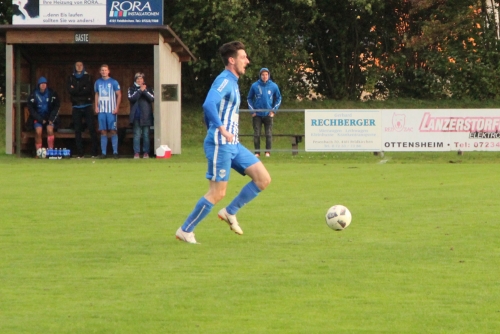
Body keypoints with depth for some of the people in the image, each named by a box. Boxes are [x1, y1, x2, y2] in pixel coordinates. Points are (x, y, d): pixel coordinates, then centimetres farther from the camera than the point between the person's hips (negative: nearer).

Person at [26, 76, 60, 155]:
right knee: (38, 131, -26)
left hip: (49, 117, 0)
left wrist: (51, 119, -8)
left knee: (50, 129, -27)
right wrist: (41, 120, -11)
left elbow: (57, 107, 3)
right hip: (38, 117, 0)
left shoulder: (52, 94, -2)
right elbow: (31, 109, -2)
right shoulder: (34, 95, -4)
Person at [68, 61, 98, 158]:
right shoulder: (71, 78, 12)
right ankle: (80, 153, 2)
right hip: (76, 107, 1)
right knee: (77, 130, 0)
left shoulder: (88, 77, 9)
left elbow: (90, 90, -6)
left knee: (92, 129, -8)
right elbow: (70, 90, -4)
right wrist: (82, 89, -9)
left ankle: (95, 152, -7)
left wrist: (76, 90, -7)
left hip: (87, 106, -1)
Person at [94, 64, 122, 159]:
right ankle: (103, 152, 5)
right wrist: (96, 106, 8)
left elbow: (119, 95, 1)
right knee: (103, 131, 4)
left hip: (111, 111, -4)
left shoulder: (113, 82, -1)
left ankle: (115, 152, -3)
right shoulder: (98, 82, 11)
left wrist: (116, 108, -7)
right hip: (101, 111, 4)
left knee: (113, 131, -5)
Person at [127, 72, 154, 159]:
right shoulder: (132, 89, 9)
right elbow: (131, 98, -7)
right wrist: (140, 91, -12)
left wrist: (145, 91, -12)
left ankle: (146, 152, 4)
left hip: (146, 116, 1)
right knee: (137, 134, -3)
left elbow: (152, 98, -2)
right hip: (136, 116, -1)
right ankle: (136, 152, -2)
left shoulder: (148, 88, 12)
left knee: (146, 134, 1)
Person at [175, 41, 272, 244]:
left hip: (232, 145, 9)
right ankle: (185, 231, 4)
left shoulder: (232, 82, 17)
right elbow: (209, 104, -30)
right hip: (220, 145, -9)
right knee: (217, 193, -7)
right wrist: (222, 129, -36)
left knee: (263, 179, 0)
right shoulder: (224, 81, -13)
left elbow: (208, 108, 26)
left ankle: (230, 212, 10)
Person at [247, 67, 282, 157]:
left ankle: (268, 151, 7)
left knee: (268, 134, 0)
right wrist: (252, 110, -1)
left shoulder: (273, 86, 0)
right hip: (257, 114, 0)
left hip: (268, 114, 0)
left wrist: (274, 110, 0)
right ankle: (257, 152, 6)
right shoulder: (255, 86, -2)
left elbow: (278, 99, 9)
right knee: (256, 134, 0)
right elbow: (249, 99, 7)